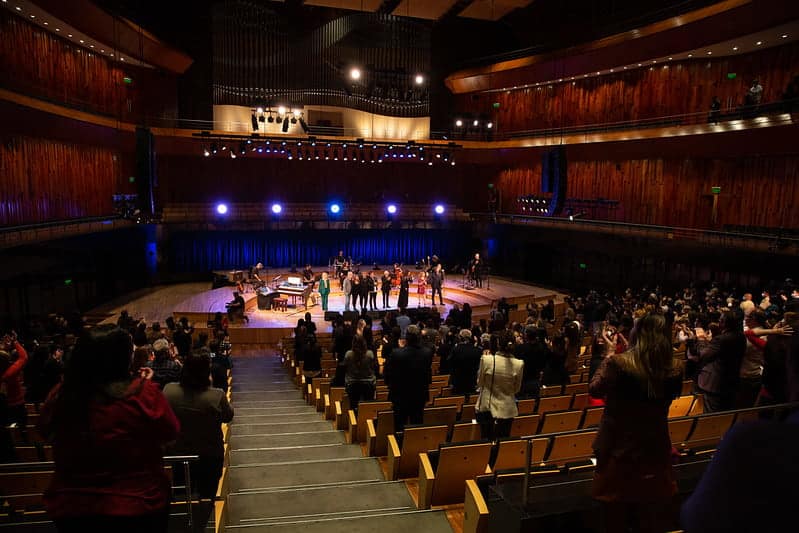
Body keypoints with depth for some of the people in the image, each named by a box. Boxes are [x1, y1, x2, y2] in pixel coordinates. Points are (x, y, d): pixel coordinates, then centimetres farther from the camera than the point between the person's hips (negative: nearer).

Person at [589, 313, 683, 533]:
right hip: (655, 451, 3)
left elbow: (594, 390, -5)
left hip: (619, 449, -3)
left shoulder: (618, 363, -21)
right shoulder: (674, 371, -12)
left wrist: (607, 360, 7)